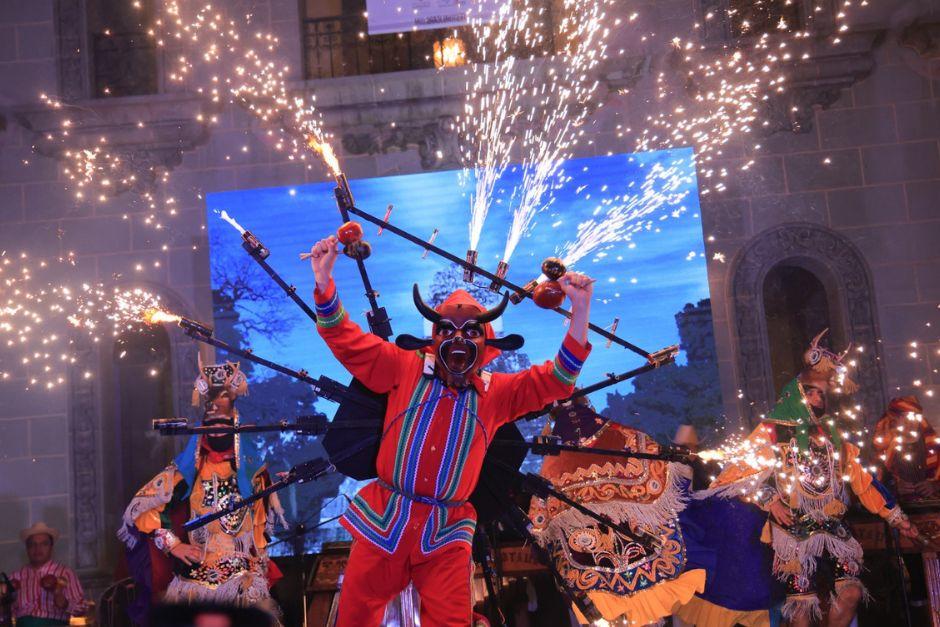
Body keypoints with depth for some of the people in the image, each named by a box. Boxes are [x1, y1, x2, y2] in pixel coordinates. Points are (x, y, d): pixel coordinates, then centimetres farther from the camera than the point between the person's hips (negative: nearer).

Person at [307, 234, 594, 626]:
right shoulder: (405, 368, 5)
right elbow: (346, 339, 4)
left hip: (446, 535, 0)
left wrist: (580, 309, -9)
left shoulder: (498, 391, 7)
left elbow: (555, 380, 2)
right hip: (382, 522, 0)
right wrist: (324, 280, -11)